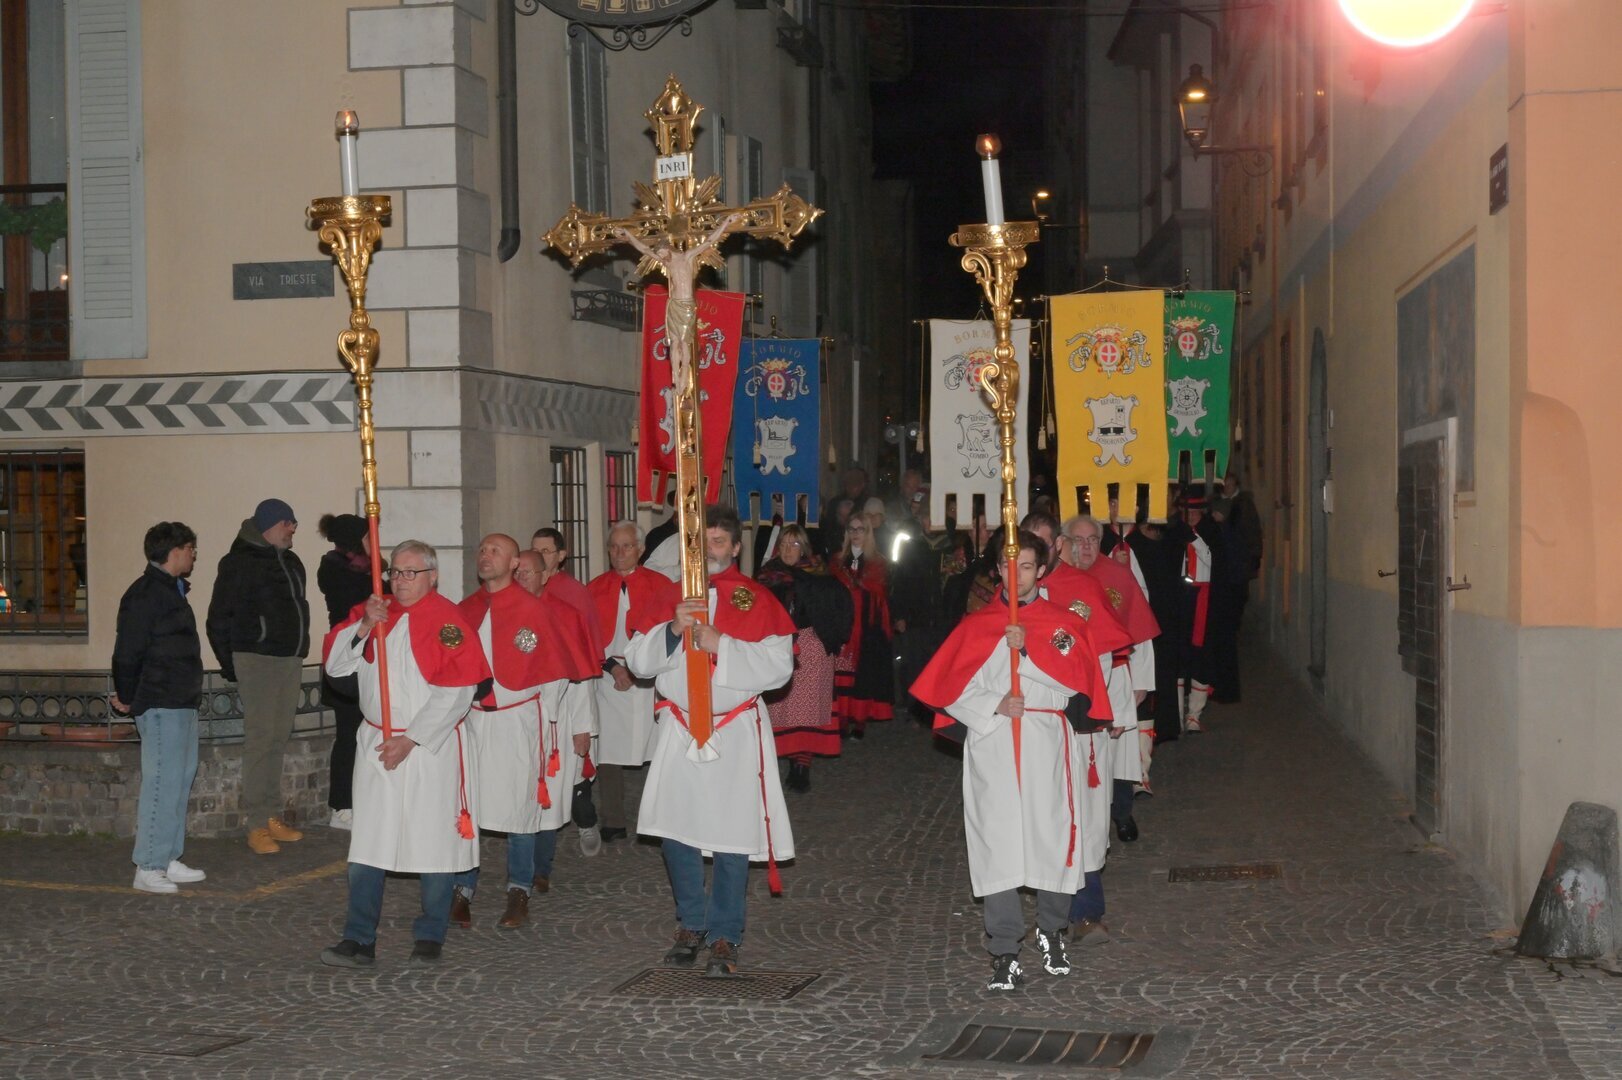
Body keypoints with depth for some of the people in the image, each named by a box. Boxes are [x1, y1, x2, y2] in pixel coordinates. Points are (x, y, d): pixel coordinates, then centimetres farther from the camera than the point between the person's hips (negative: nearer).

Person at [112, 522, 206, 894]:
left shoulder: (171, 590, 16)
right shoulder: (146, 594, -15)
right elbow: (128, 650, -16)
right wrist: (127, 697, -8)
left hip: (181, 703, 10)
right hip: (161, 706, -10)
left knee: (180, 781, 13)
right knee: (162, 783, -8)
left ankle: (169, 860, 21)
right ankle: (148, 868, -3)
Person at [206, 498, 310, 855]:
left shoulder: (290, 562, 16)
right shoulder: (240, 563, -6)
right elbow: (219, 618, -6)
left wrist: (299, 653, 14)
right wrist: (231, 665, -8)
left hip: (290, 660, 7)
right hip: (257, 659, -7)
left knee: (278, 740, 9)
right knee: (259, 739, -9)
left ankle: (273, 816, 15)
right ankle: (257, 824, -7)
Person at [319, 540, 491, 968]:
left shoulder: (447, 620, -8)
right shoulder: (372, 610, 8)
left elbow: (456, 692, -14)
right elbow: (334, 663, 4)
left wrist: (411, 740, -15)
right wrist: (363, 627, -13)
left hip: (431, 750, -4)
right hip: (375, 746, 5)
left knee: (434, 846, 3)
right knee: (366, 849, 3)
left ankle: (430, 938, 16)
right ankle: (359, 941, 9)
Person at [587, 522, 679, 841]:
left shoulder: (662, 586, 4)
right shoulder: (595, 588, 10)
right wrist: (612, 667, -9)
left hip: (650, 680, -2)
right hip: (607, 679, 2)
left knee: (658, 752, -4)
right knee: (608, 753, 1)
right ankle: (613, 823, 9)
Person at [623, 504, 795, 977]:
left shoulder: (756, 600, -1)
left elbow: (778, 666, -11)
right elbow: (638, 661, 3)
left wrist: (722, 646, -19)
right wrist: (672, 629, -14)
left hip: (736, 732, -3)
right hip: (679, 732, 4)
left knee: (731, 840, -2)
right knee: (676, 832, 7)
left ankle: (724, 937, 10)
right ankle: (691, 924, 24)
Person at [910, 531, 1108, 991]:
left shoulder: (1064, 623, 9)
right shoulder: (976, 625, 11)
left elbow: (1076, 678, -6)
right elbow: (951, 689, 5)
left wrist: (1026, 650, -14)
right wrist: (994, 705, -11)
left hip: (1047, 745, 0)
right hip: (992, 745, 0)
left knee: (1052, 839, 0)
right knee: (998, 846, -5)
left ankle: (1052, 932, 24)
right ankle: (1005, 953, -2)